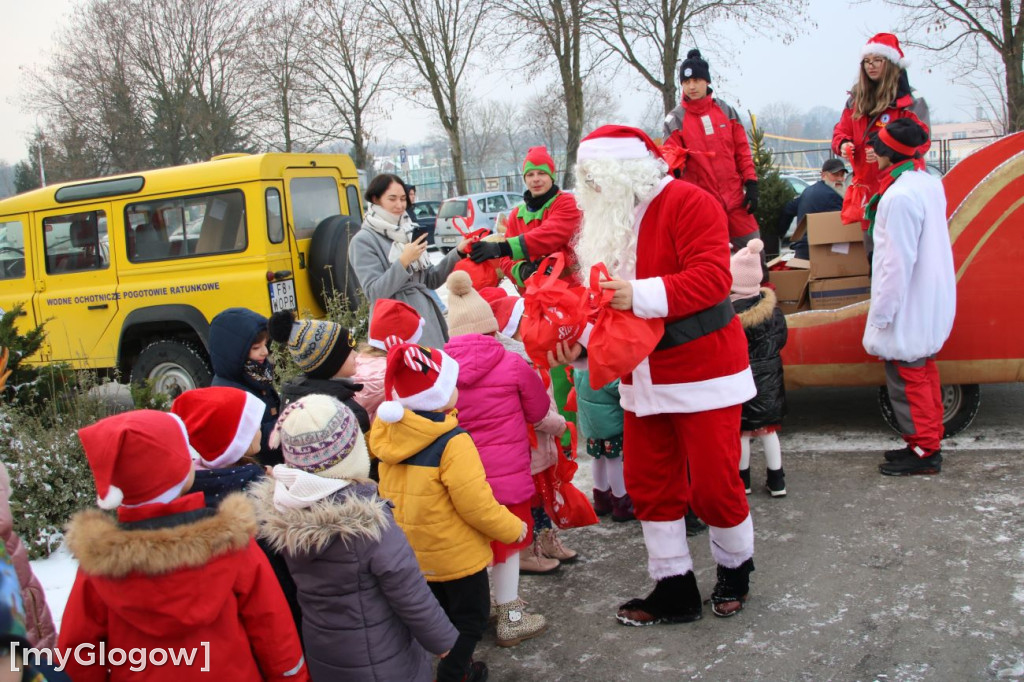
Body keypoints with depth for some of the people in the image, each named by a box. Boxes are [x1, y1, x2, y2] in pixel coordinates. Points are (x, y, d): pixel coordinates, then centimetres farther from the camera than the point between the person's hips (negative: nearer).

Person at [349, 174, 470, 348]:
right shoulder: (363, 241, -6)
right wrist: (403, 261, -20)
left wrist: (457, 252, 4)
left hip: (428, 316, 6)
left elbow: (430, 280, 14)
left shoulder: (408, 232, 12)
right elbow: (374, 293, -13)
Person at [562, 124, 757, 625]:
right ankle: (673, 589, 25)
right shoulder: (606, 218, 10)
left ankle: (735, 570, 30)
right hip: (643, 376, 8)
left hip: (701, 372, -7)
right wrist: (580, 341, -6)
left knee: (714, 482, 2)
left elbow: (712, 277, -25)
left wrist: (642, 294, -35)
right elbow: (605, 300, 11)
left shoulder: (688, 204, -14)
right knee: (647, 482, 10)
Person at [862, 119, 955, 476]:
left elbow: (898, 262, -24)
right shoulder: (930, 184, 7)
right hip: (933, 302, 10)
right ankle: (929, 443, 29)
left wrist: (881, 313, -19)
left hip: (909, 309, -10)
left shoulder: (899, 196, -24)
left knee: (907, 378, 1)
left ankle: (924, 452, 10)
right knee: (924, 371, 18)